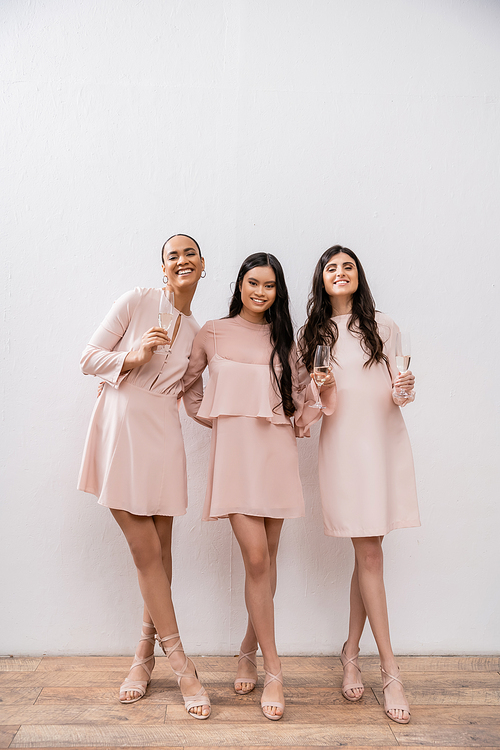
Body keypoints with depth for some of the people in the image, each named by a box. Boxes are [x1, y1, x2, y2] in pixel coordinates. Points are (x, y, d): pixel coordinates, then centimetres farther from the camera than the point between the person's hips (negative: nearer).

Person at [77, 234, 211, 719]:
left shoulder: (196, 333, 12)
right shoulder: (136, 302, -1)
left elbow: (195, 402, 14)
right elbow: (88, 359, -1)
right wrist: (133, 357, -17)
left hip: (162, 439, 4)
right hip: (120, 432, -4)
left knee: (159, 552, 8)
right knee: (146, 551, -2)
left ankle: (145, 656, 26)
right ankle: (181, 666, 10)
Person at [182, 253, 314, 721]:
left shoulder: (284, 338, 11)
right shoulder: (213, 333, 6)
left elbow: (296, 398, 15)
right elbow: (185, 381, 13)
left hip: (276, 450, 3)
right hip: (233, 449, -2)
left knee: (266, 560, 7)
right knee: (256, 558, -9)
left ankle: (249, 651, 27)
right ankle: (273, 670, 5)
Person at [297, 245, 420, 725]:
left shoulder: (382, 327, 8)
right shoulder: (310, 336, 9)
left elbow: (395, 391, 8)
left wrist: (403, 391, -13)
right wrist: (315, 405, -11)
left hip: (385, 442, 1)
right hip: (342, 446, -1)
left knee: (367, 555, 4)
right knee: (368, 555, -1)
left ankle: (351, 652, 23)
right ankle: (390, 671, 8)